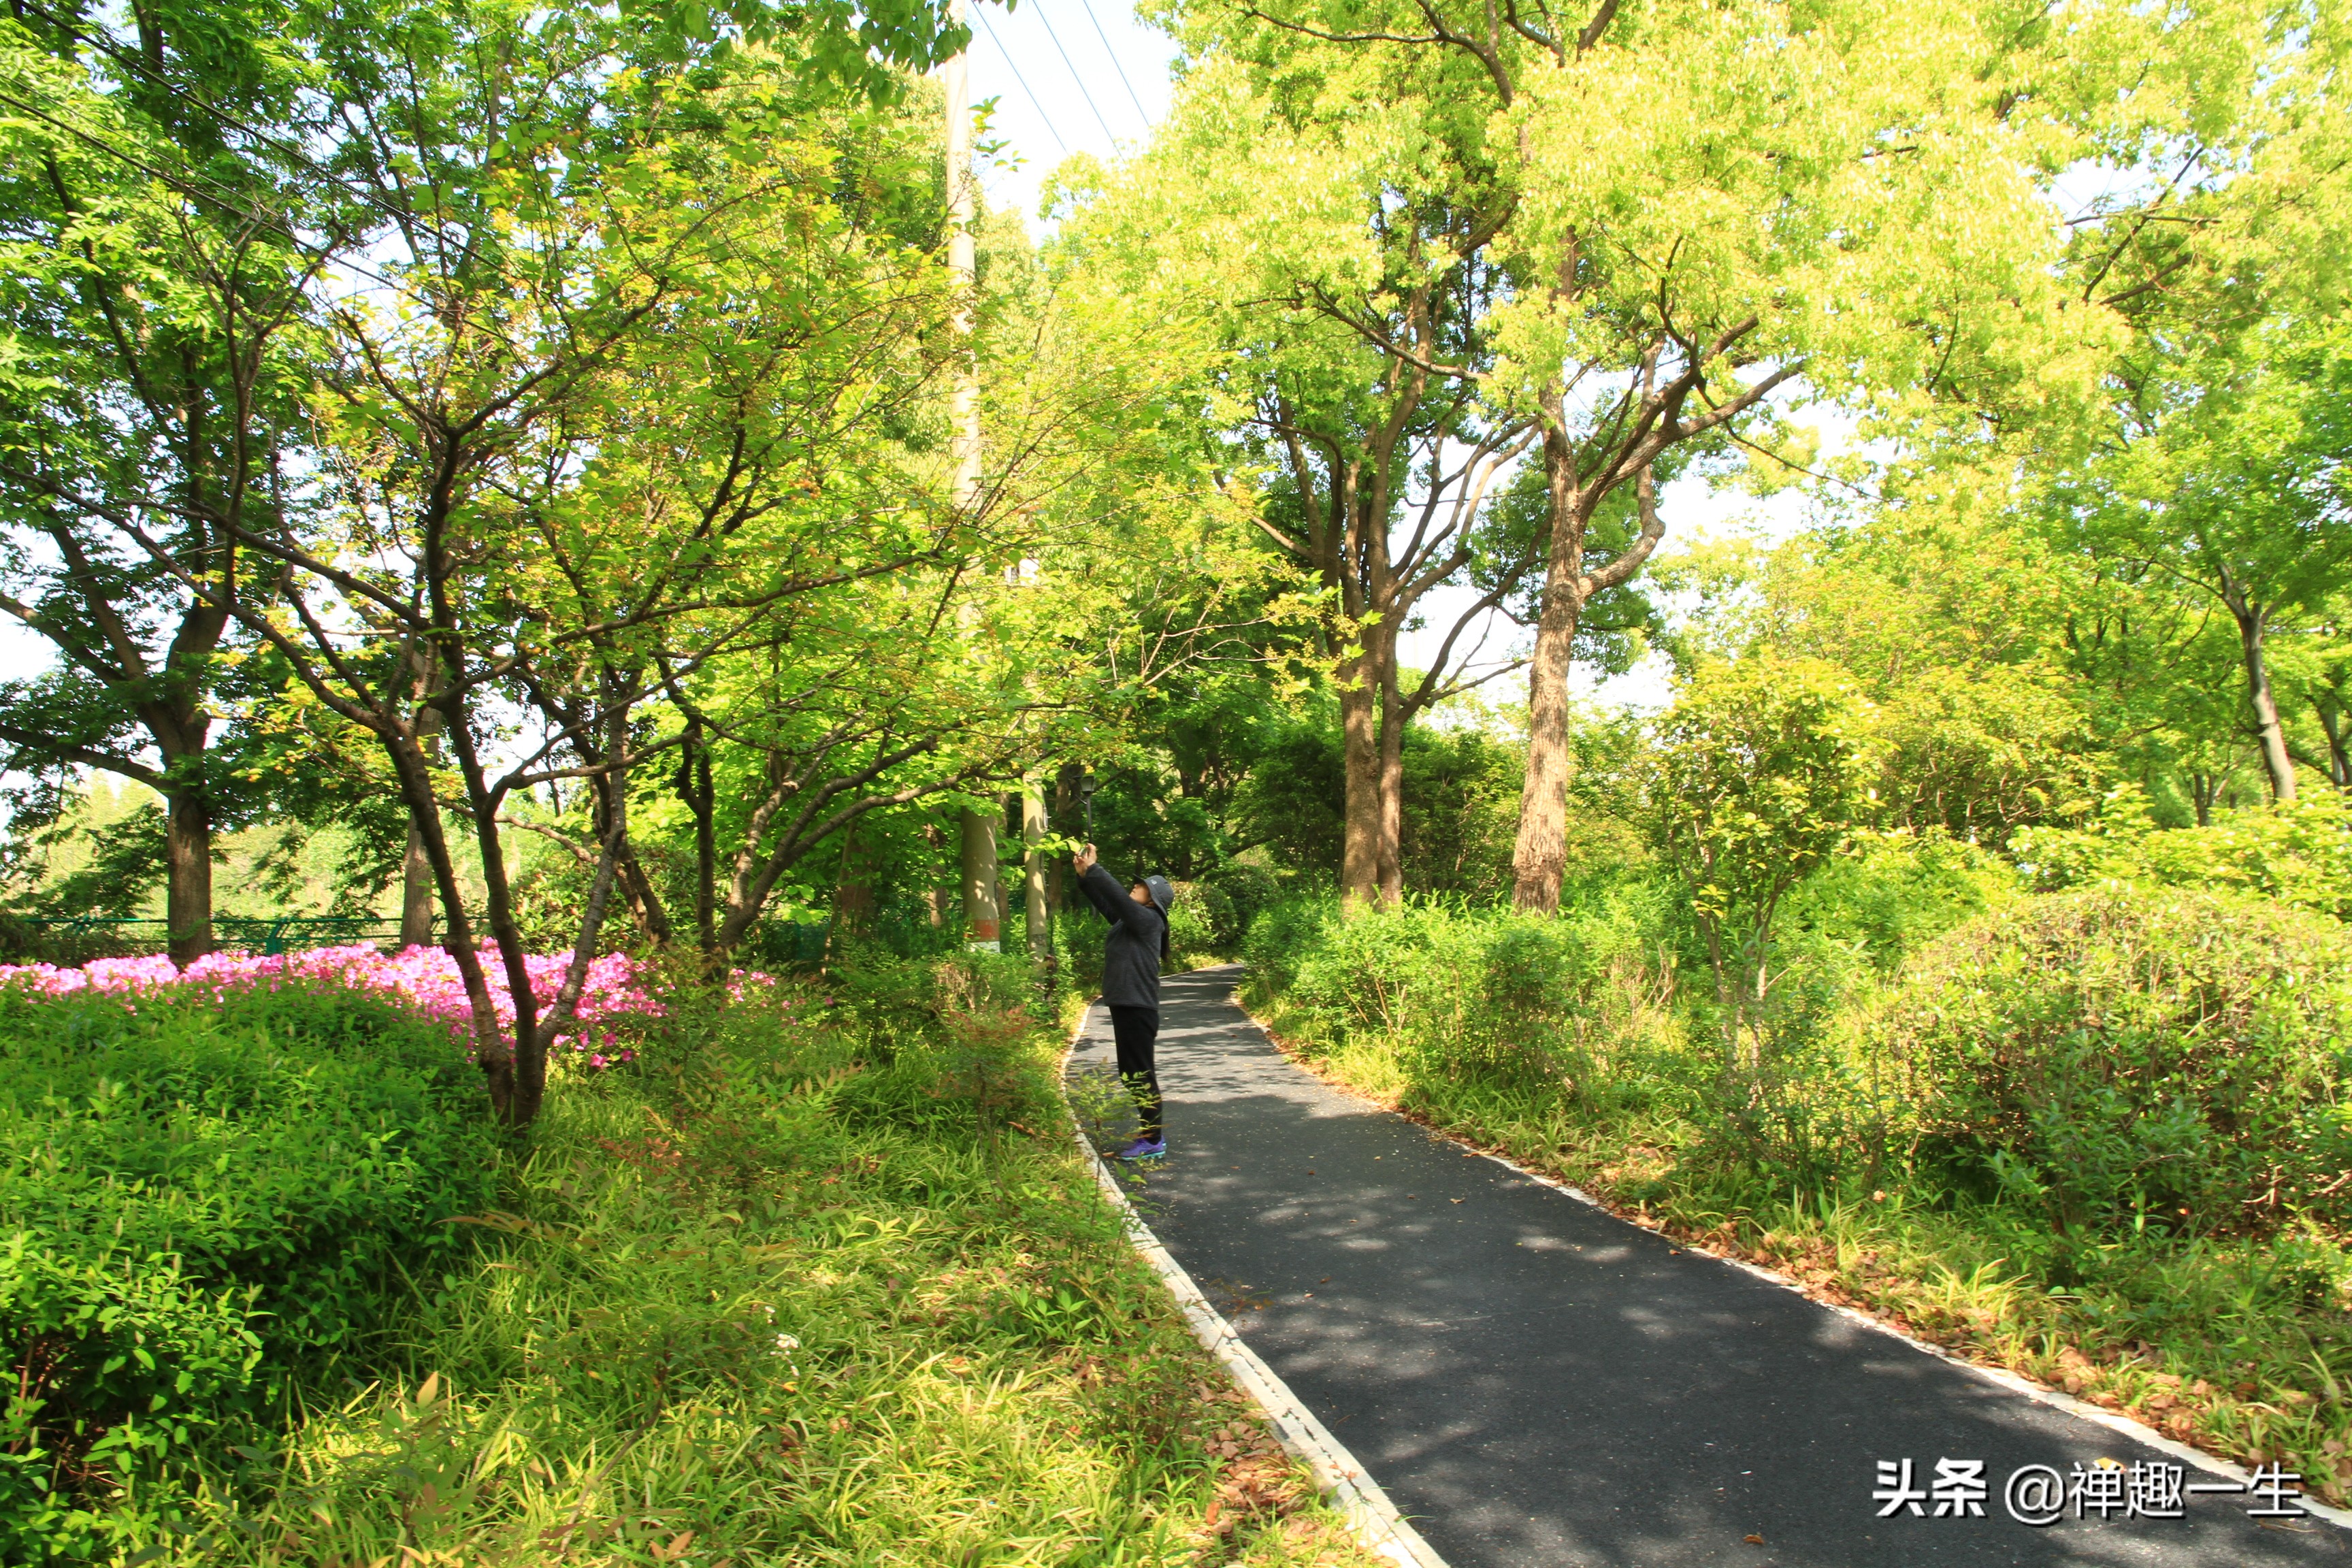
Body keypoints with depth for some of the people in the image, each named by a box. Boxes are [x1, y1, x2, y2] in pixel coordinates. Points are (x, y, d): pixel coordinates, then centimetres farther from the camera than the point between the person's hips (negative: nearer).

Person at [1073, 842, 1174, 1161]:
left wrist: (1093, 869, -13)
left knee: (1140, 1075, -4)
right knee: (1133, 1075, 15)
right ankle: (1151, 1134, 24)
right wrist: (1085, 875, 5)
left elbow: (1117, 896, -20)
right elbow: (1105, 901, 17)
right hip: (1126, 1007, 10)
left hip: (1138, 1010, -10)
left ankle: (1153, 1141, 3)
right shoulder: (1130, 920, 14)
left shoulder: (1149, 920, -12)